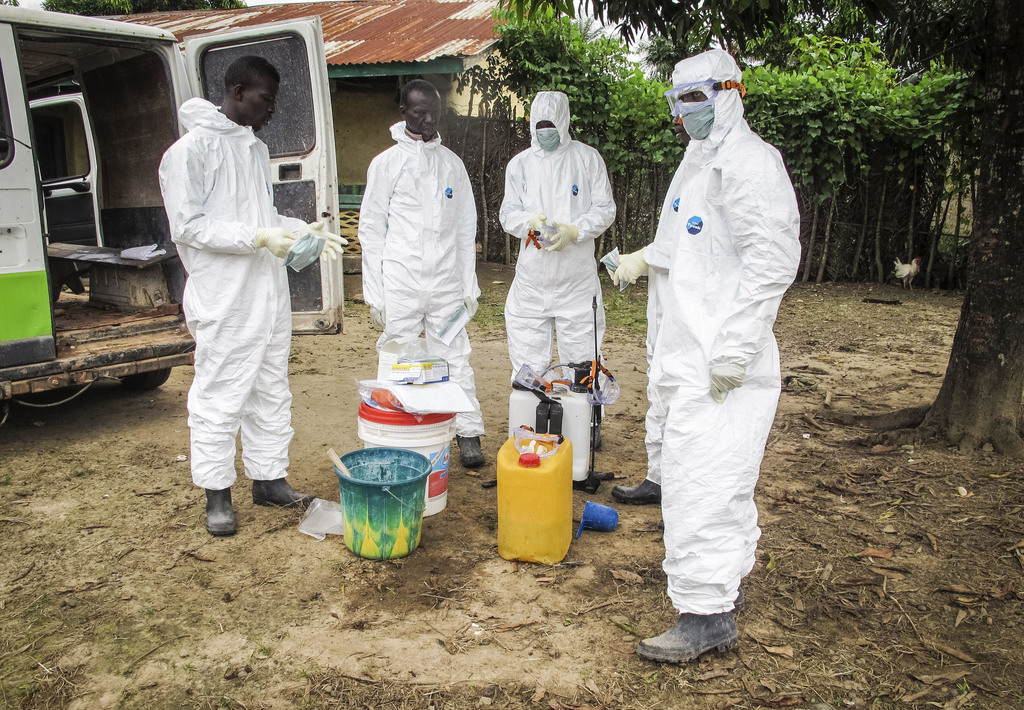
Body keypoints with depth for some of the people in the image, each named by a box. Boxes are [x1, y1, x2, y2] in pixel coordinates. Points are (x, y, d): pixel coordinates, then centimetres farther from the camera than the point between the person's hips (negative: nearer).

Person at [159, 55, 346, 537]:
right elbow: (188, 226, -15)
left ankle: (269, 479, 26)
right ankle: (217, 494, 14)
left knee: (272, 393, 14)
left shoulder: (256, 149, 17)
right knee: (220, 398, 0)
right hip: (223, 302, -8)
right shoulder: (192, 149, -9)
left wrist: (304, 231, 5)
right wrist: (257, 237, -22)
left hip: (269, 294, 8)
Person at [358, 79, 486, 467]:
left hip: (446, 284, 2)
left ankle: (468, 434, 8)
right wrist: (375, 293, -4)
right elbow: (371, 231, 2)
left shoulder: (452, 163, 11)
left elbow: (466, 228, 12)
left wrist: (469, 286, 5)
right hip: (400, 285, -2)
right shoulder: (386, 163, 3)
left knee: (455, 359, 2)